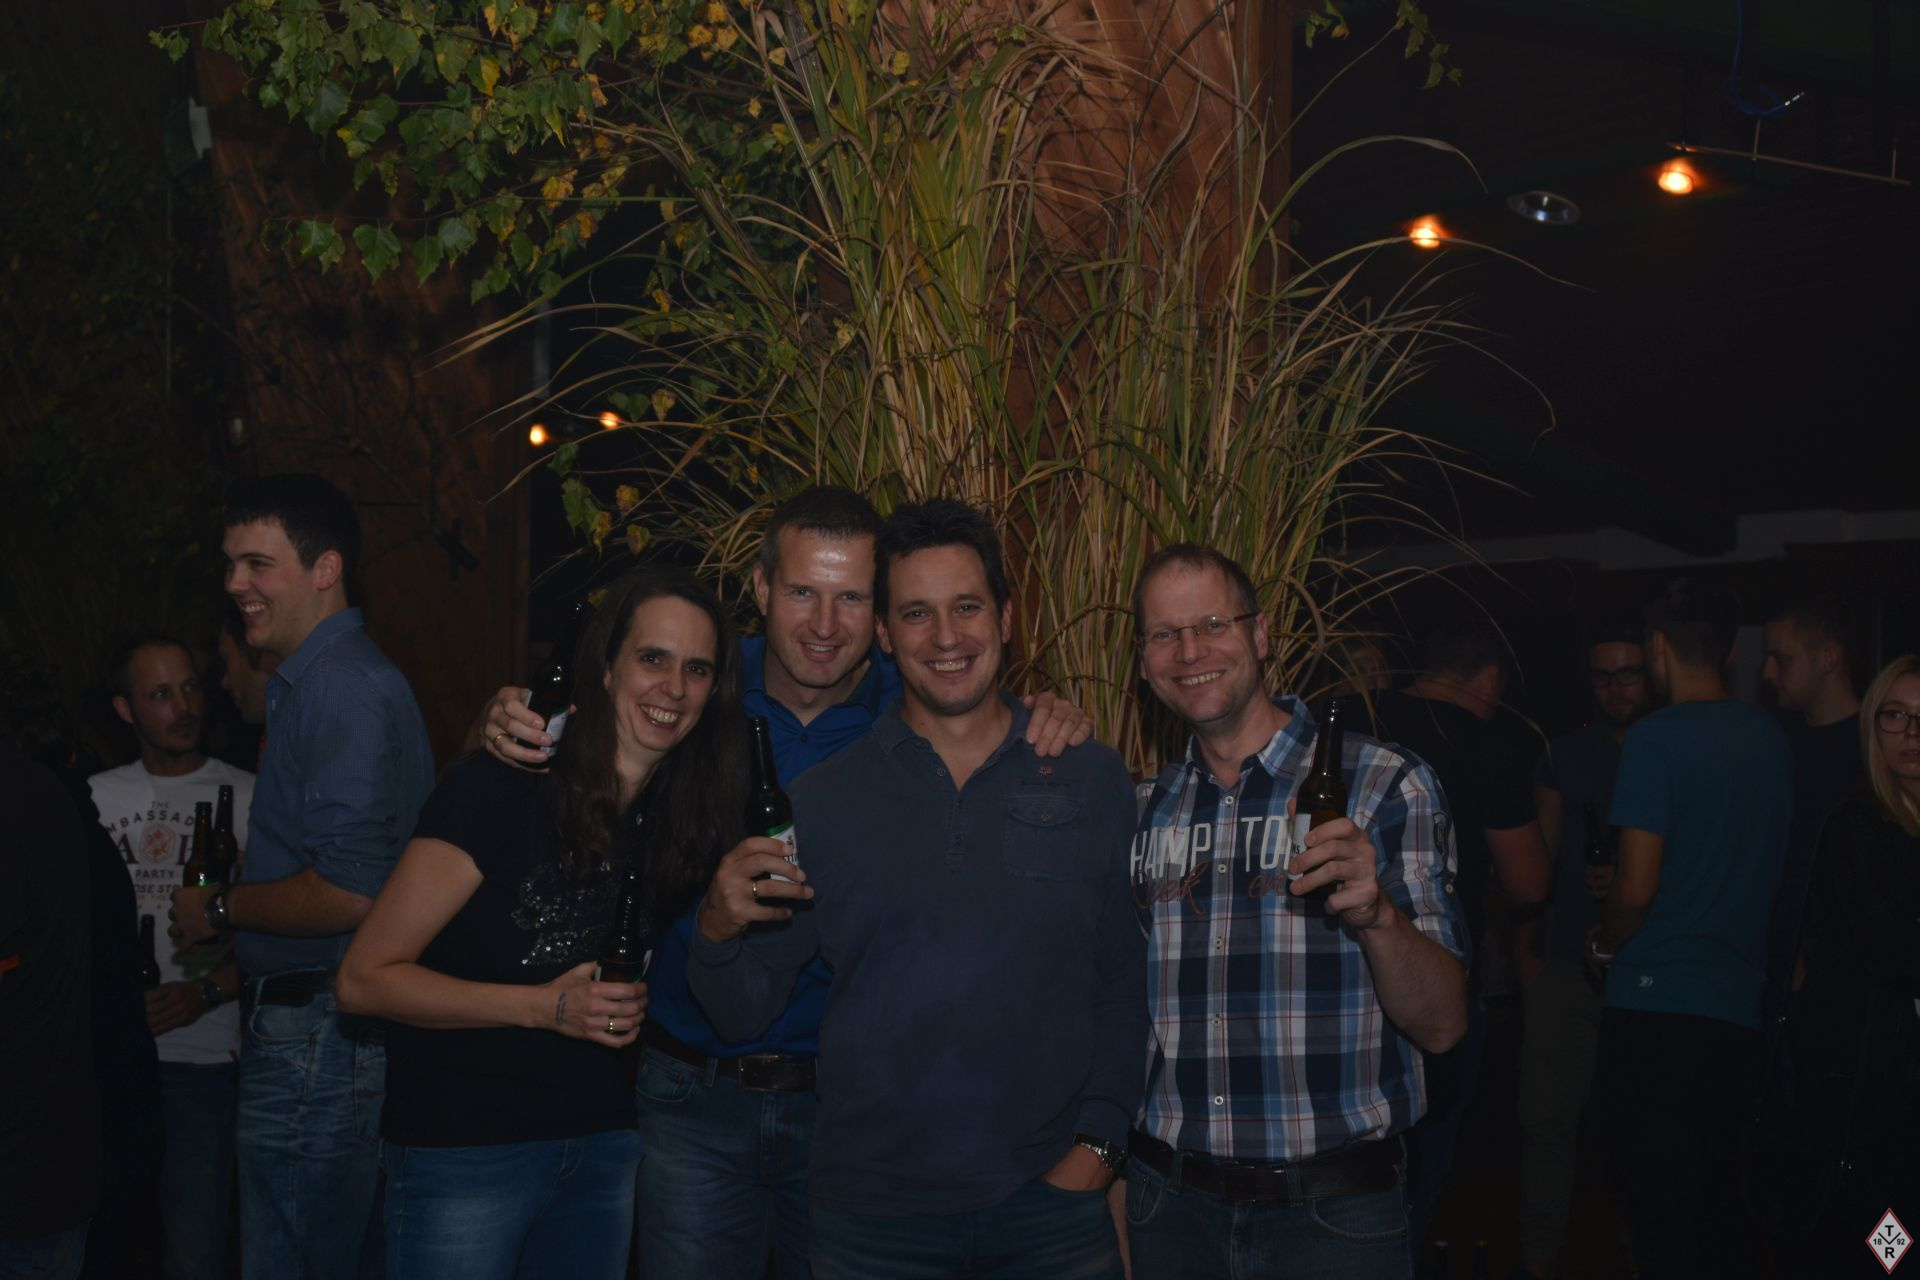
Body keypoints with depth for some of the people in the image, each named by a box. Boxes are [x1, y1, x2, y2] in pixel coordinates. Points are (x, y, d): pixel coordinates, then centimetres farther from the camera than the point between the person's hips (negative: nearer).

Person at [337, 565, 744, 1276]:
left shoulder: (678, 814, 3)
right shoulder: (503, 785, -15)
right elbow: (365, 978, -15)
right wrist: (543, 1005, -22)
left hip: (605, 1146, 6)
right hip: (462, 1150, -6)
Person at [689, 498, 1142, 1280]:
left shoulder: (1094, 781, 2)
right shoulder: (821, 801, 1)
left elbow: (1124, 983, 5)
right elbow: (741, 1013, 3)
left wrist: (1097, 1142, -4)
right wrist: (717, 931, -16)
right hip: (875, 1217, 0)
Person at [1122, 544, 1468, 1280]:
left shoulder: (1384, 787, -6)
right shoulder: (1142, 811, 6)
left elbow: (1442, 1027, -10)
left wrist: (1378, 915, -25)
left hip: (1333, 1217, -3)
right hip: (1170, 1206, 3)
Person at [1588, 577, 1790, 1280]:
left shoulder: (1655, 738, -13)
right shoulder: (1770, 738, 6)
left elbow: (1637, 886, -16)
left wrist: (1604, 945, 2)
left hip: (1657, 1003, -6)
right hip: (1740, 1004, 6)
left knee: (1661, 1203, 1)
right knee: (1715, 1190, 16)